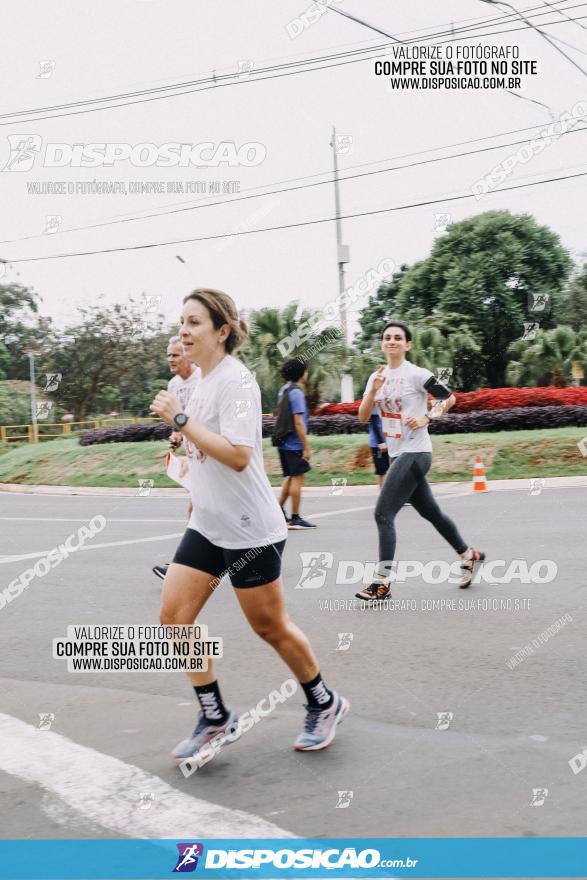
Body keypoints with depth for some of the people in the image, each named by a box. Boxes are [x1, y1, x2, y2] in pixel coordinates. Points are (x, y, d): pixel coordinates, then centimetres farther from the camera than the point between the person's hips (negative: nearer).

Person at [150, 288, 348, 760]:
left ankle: (325, 705, 28)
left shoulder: (235, 380, -18)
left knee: (269, 626, 4)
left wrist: (181, 418, -27)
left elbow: (238, 456, -28)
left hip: (250, 530, -8)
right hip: (207, 525, 8)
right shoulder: (204, 381, 9)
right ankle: (214, 717, 14)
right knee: (174, 615, 0)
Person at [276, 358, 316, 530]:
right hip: (295, 444, -9)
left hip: (284, 443, 9)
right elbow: (298, 422, -20)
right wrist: (306, 447, -17)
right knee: (297, 478, -2)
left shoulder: (283, 390, 12)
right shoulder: (296, 392, -15)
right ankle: (295, 519, 3)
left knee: (291, 477, 17)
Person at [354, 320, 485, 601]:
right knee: (431, 513, 17)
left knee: (383, 514, -13)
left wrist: (427, 418, -14)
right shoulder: (377, 376, 9)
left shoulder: (416, 374, -9)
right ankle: (469, 555, 34)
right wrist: (373, 390, -12)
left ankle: (381, 582, -10)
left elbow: (449, 398, -2)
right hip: (397, 454, 7)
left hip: (414, 452, -7)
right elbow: (363, 417, 2)